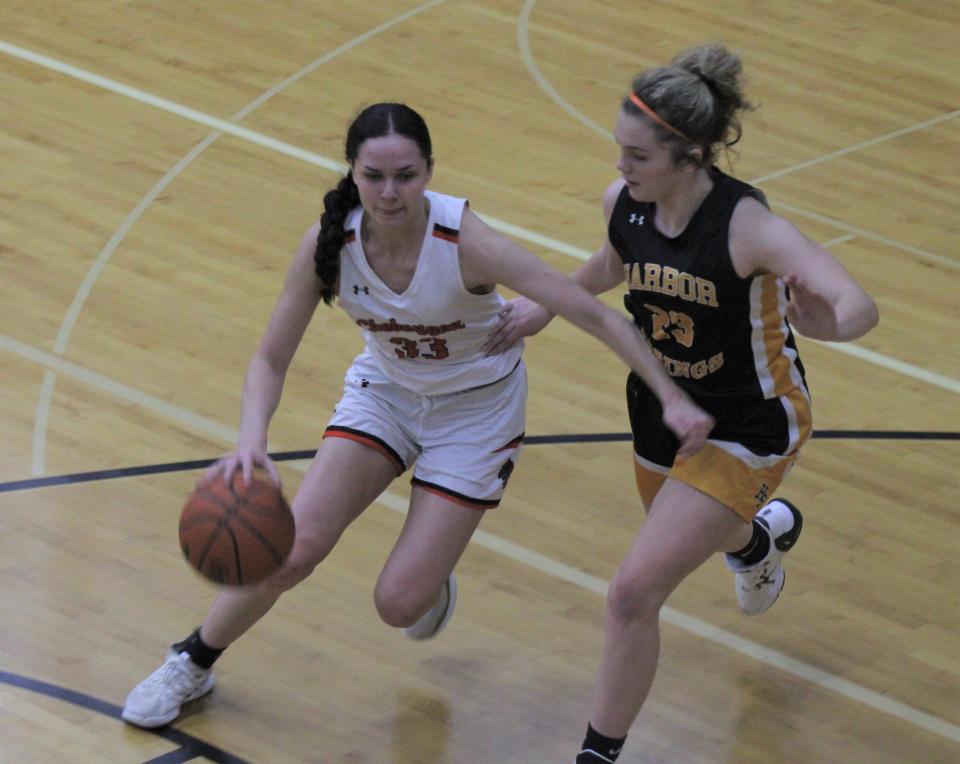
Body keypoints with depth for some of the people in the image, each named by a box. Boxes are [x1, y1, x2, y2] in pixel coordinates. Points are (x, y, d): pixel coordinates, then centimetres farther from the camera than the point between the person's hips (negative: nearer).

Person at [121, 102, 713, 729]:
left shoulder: (463, 242, -33)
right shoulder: (329, 243, -23)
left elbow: (593, 313, -31)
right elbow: (271, 359, -16)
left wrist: (673, 399, -38)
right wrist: (251, 443, -35)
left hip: (477, 407, -2)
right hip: (385, 390, 3)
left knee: (400, 604, -10)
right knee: (295, 546, -13)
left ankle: (435, 576, 29)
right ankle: (190, 666, 12)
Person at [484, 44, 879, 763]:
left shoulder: (747, 225, -33)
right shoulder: (625, 202, -15)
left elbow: (861, 307, -42)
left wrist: (828, 321, -59)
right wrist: (545, 306, 12)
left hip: (748, 427, -7)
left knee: (636, 591, -14)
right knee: (701, 532, 34)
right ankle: (766, 531, 72)